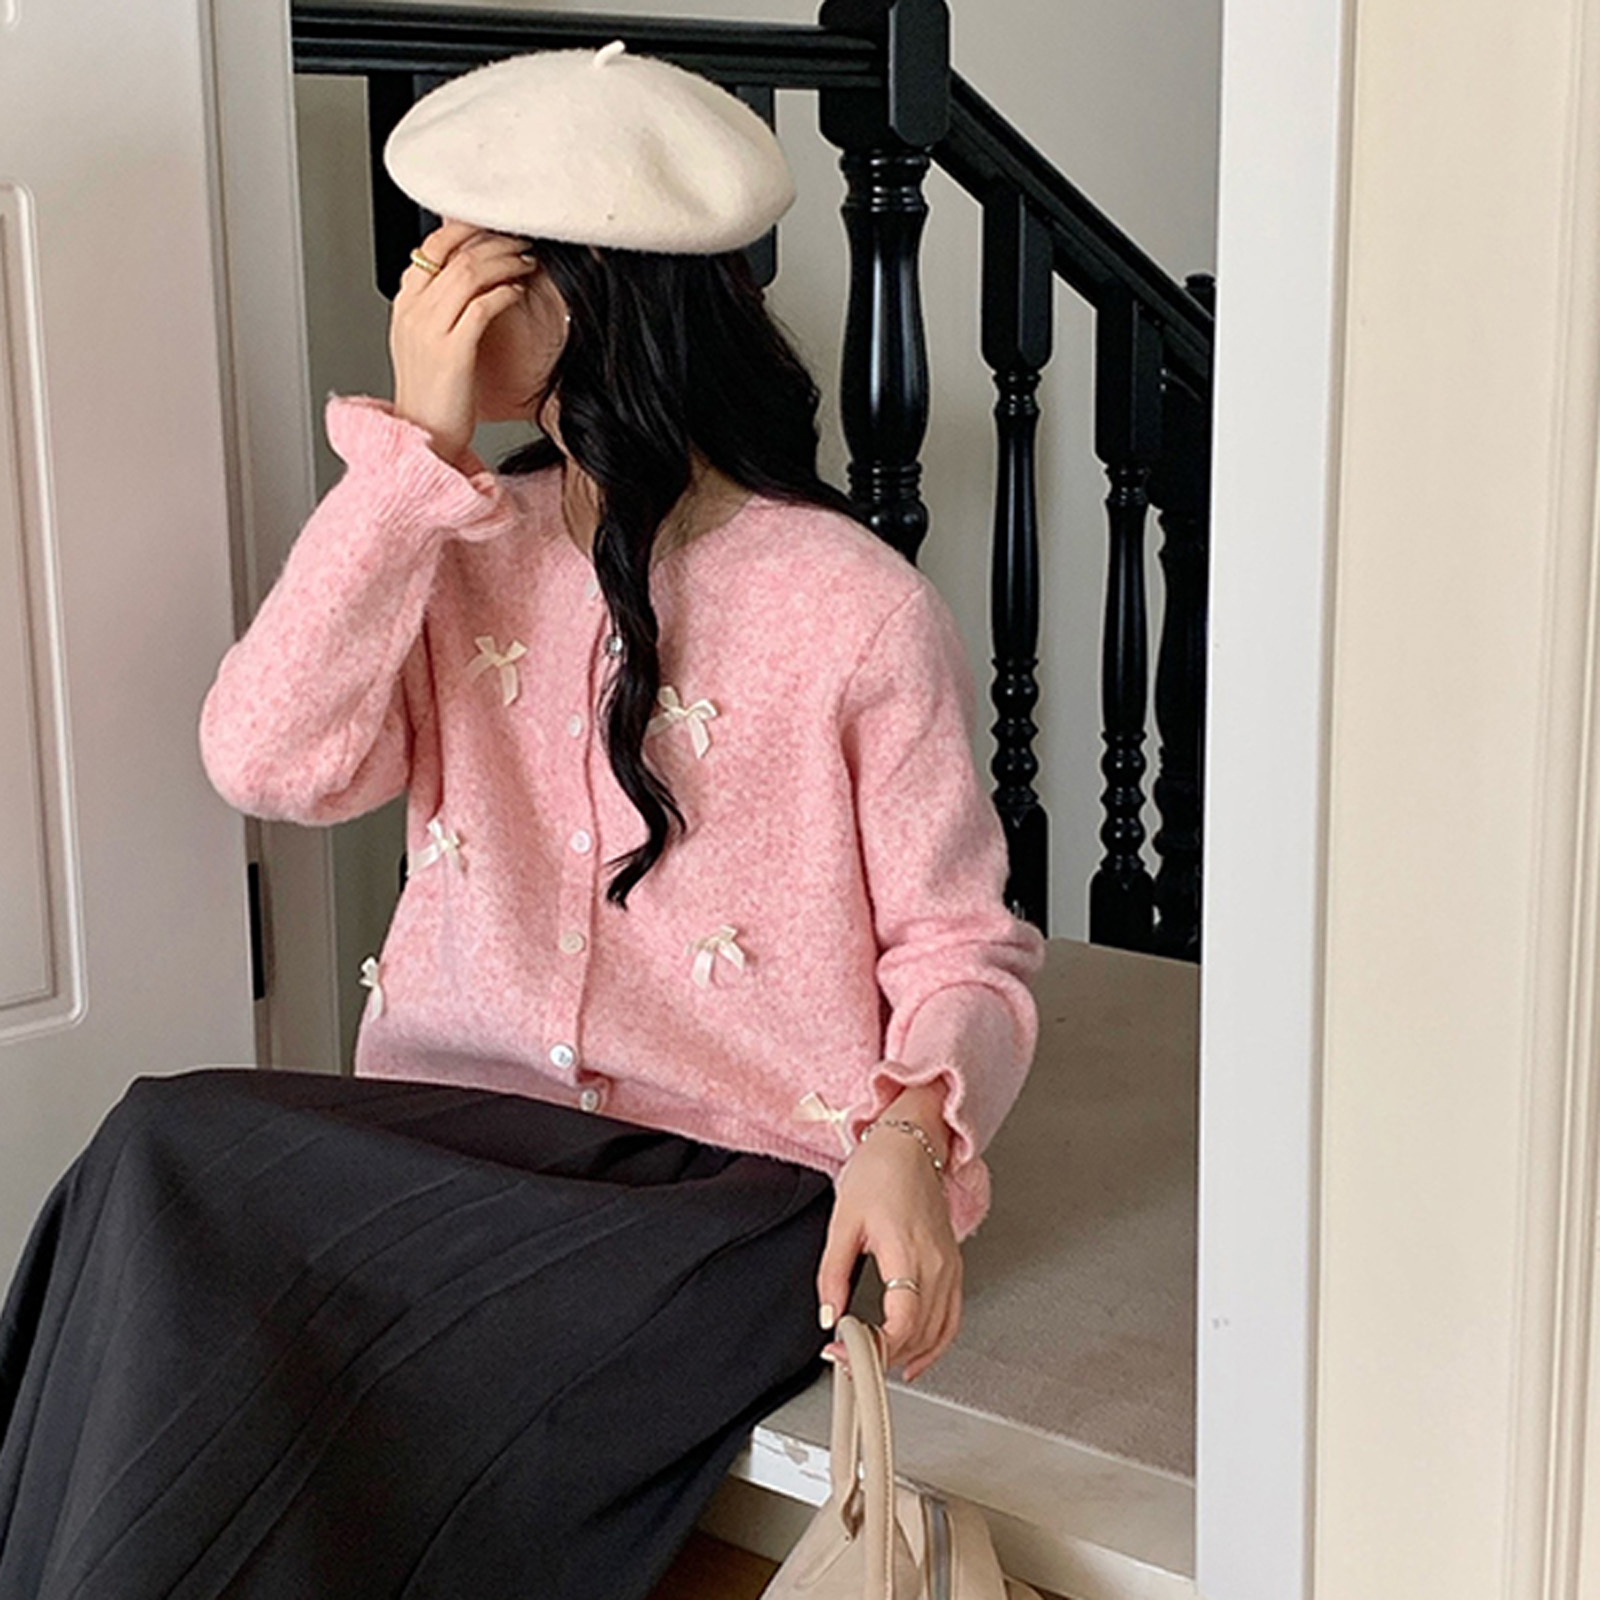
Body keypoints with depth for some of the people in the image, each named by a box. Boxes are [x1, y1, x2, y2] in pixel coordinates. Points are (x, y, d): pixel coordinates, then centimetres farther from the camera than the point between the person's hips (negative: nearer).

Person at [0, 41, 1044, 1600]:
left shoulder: (856, 609, -5)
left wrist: (909, 1136, -23)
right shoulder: (465, 549, 9)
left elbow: (963, 948, -2)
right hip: (457, 1144, 4)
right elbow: (268, 760, -8)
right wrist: (415, 444, -12)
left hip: (738, 1191, -4)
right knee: (174, 1152, -25)